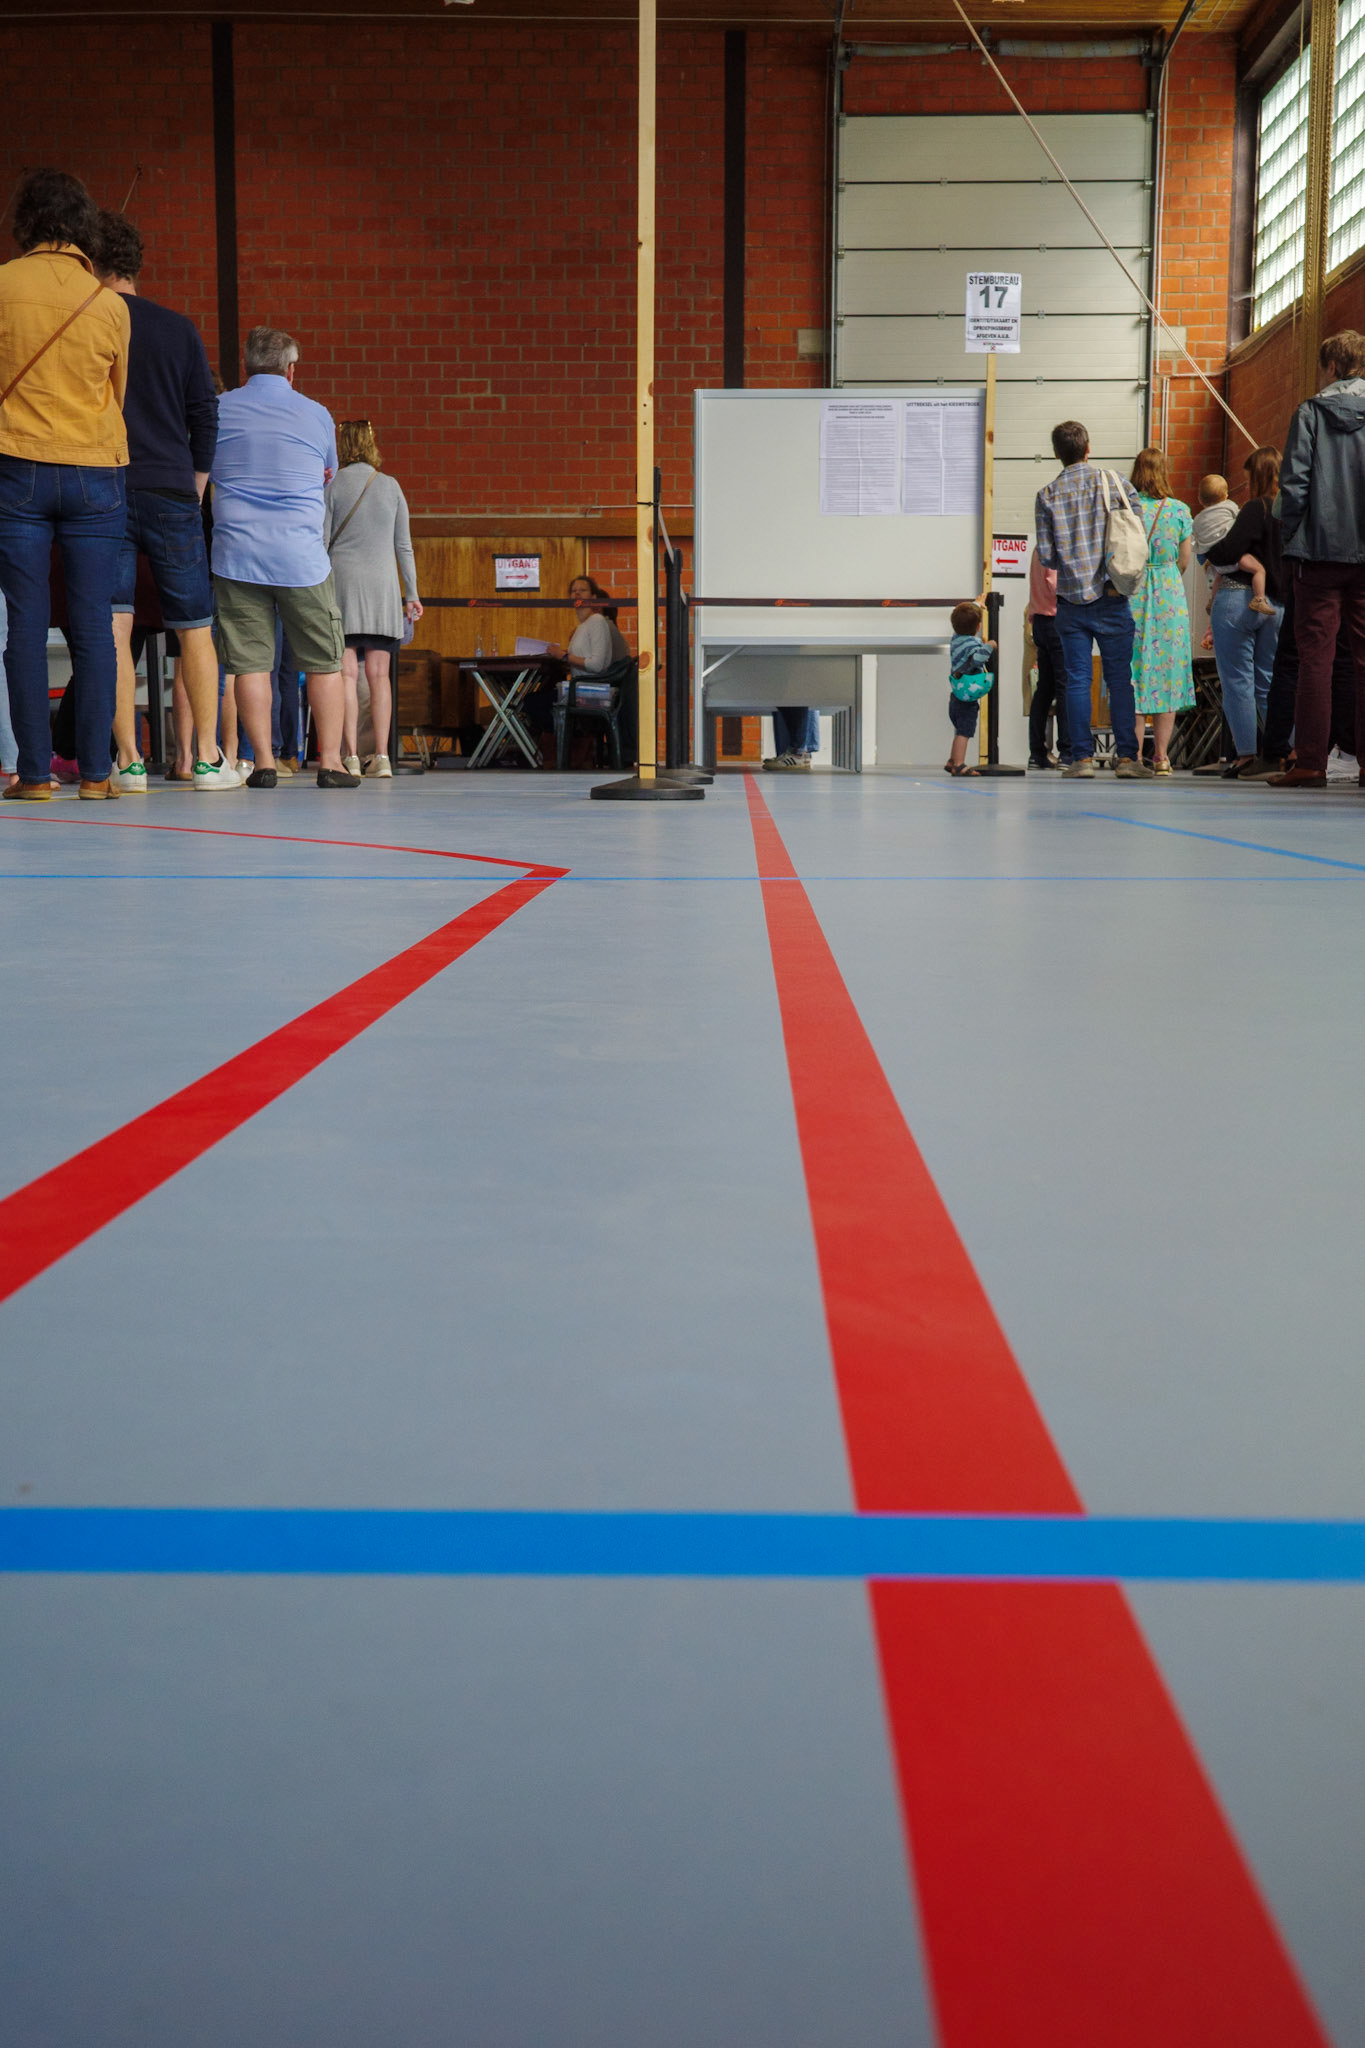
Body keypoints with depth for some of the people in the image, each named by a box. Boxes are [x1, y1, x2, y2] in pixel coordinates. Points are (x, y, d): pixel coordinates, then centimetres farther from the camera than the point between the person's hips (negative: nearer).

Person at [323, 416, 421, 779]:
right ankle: (381, 756, -2)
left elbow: (320, 542, -2)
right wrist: (411, 593, 14)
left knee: (346, 674, -4)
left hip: (342, 580, -2)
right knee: (378, 675, 3)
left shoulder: (331, 486, 0)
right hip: (382, 585, 2)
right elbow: (404, 546, 9)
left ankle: (350, 757, -10)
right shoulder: (390, 486, 8)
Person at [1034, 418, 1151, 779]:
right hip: (1112, 600, 0)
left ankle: (1082, 757, 1)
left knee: (1077, 680, 4)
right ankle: (1127, 756, 1)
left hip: (1071, 600, 0)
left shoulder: (1047, 495, 0)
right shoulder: (1114, 482, 0)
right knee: (1120, 678, 4)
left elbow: (1046, 555, 0)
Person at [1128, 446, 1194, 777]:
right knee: (1168, 675, 6)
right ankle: (1161, 756, 5)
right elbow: (1185, 560, 5)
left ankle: (1135, 754, -3)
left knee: (1135, 674, 1)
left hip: (1132, 592, -1)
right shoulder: (1180, 510, 1)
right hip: (1170, 593, 1)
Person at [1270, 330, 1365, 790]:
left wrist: (1290, 544, 2)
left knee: (1315, 656, -1)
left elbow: (1294, 483, -5)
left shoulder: (1311, 412, 1)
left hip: (1321, 549, -2)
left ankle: (1310, 762, -3)